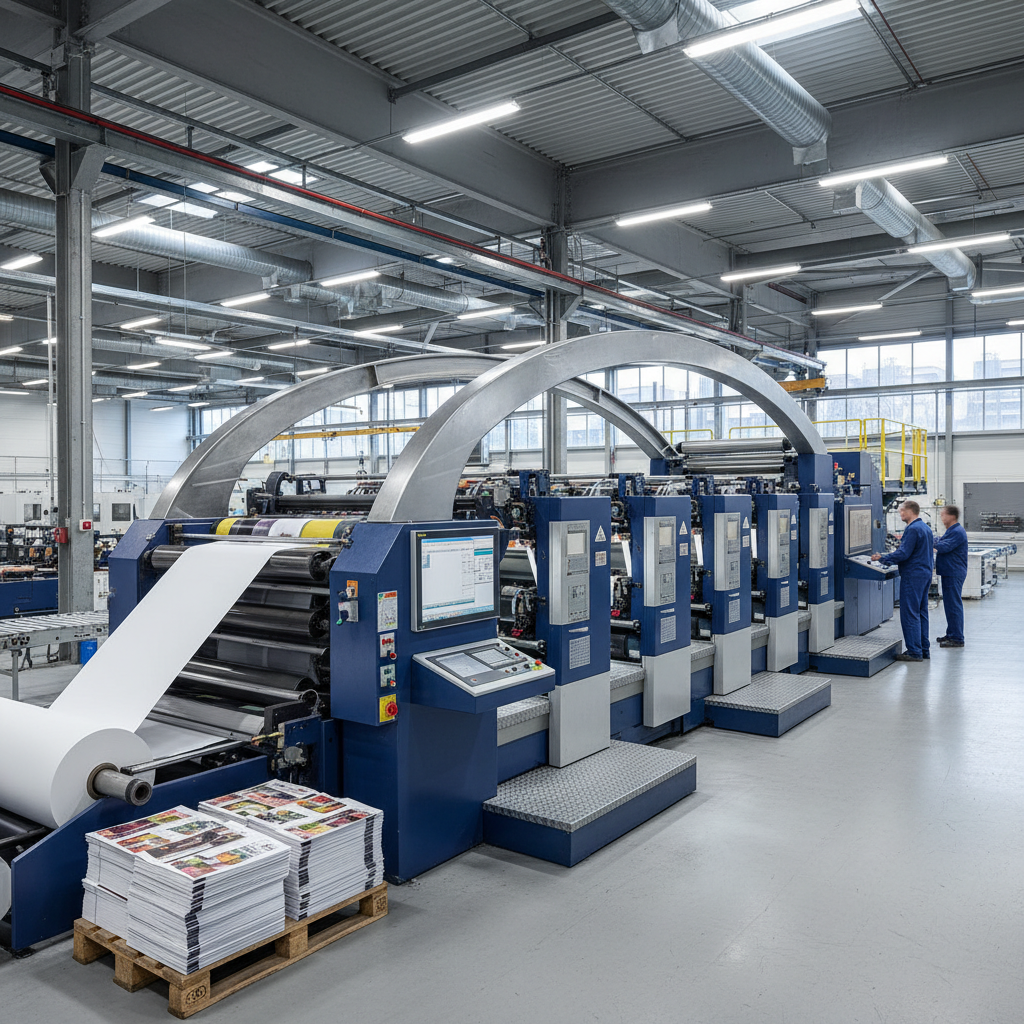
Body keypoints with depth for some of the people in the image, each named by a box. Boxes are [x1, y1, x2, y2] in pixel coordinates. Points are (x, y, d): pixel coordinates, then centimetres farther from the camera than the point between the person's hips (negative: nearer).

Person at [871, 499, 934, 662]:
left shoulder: (913, 529, -17)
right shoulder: (926, 527, 15)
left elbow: (903, 553, -21)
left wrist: (882, 558, -12)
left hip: (913, 575, -10)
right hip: (925, 573, 10)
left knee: (910, 614, -6)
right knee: (921, 612, 14)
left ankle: (914, 652, -5)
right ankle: (924, 649, 19)